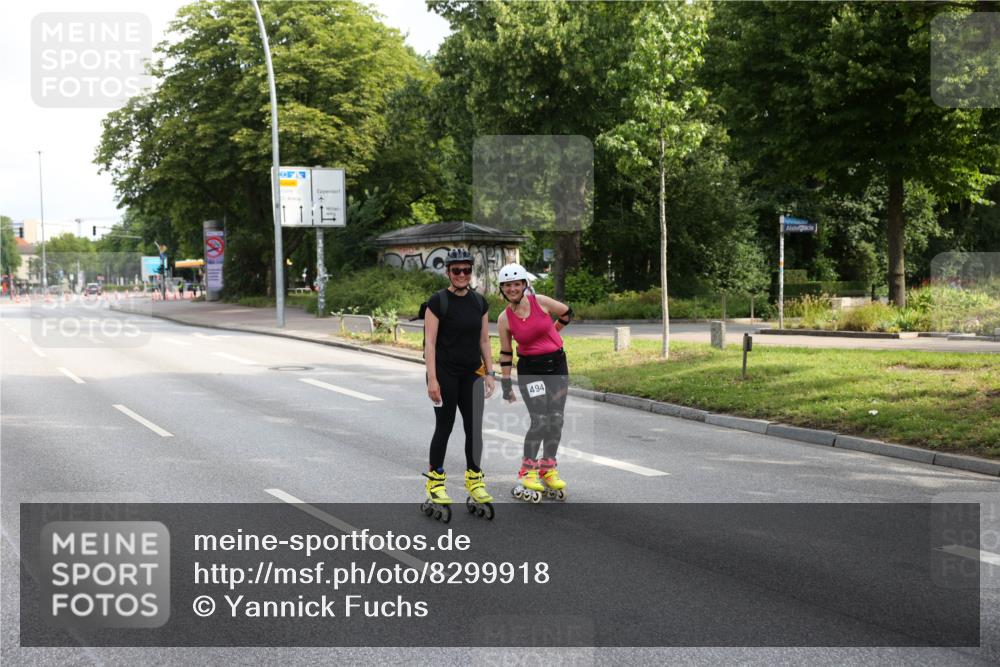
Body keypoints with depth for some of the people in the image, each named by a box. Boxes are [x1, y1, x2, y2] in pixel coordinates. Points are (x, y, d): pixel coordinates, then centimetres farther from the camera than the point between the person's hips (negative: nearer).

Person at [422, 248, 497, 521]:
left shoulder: (479, 302, 7)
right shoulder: (438, 301, -8)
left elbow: (484, 340, 12)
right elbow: (430, 342, -10)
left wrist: (490, 373, 7)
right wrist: (432, 379, -15)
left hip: (471, 373, 4)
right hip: (445, 373, -4)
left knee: (474, 427, 1)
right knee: (444, 426, 1)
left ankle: (474, 481, 11)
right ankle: (435, 482, 12)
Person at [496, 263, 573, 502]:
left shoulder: (540, 302, -7)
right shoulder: (505, 319, -7)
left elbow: (567, 313, 12)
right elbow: (506, 353, 1)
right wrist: (506, 384, 2)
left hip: (557, 364, 2)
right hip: (529, 369, -2)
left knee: (556, 420, 3)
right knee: (540, 421, -13)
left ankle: (548, 469, 17)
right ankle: (527, 471, -1)